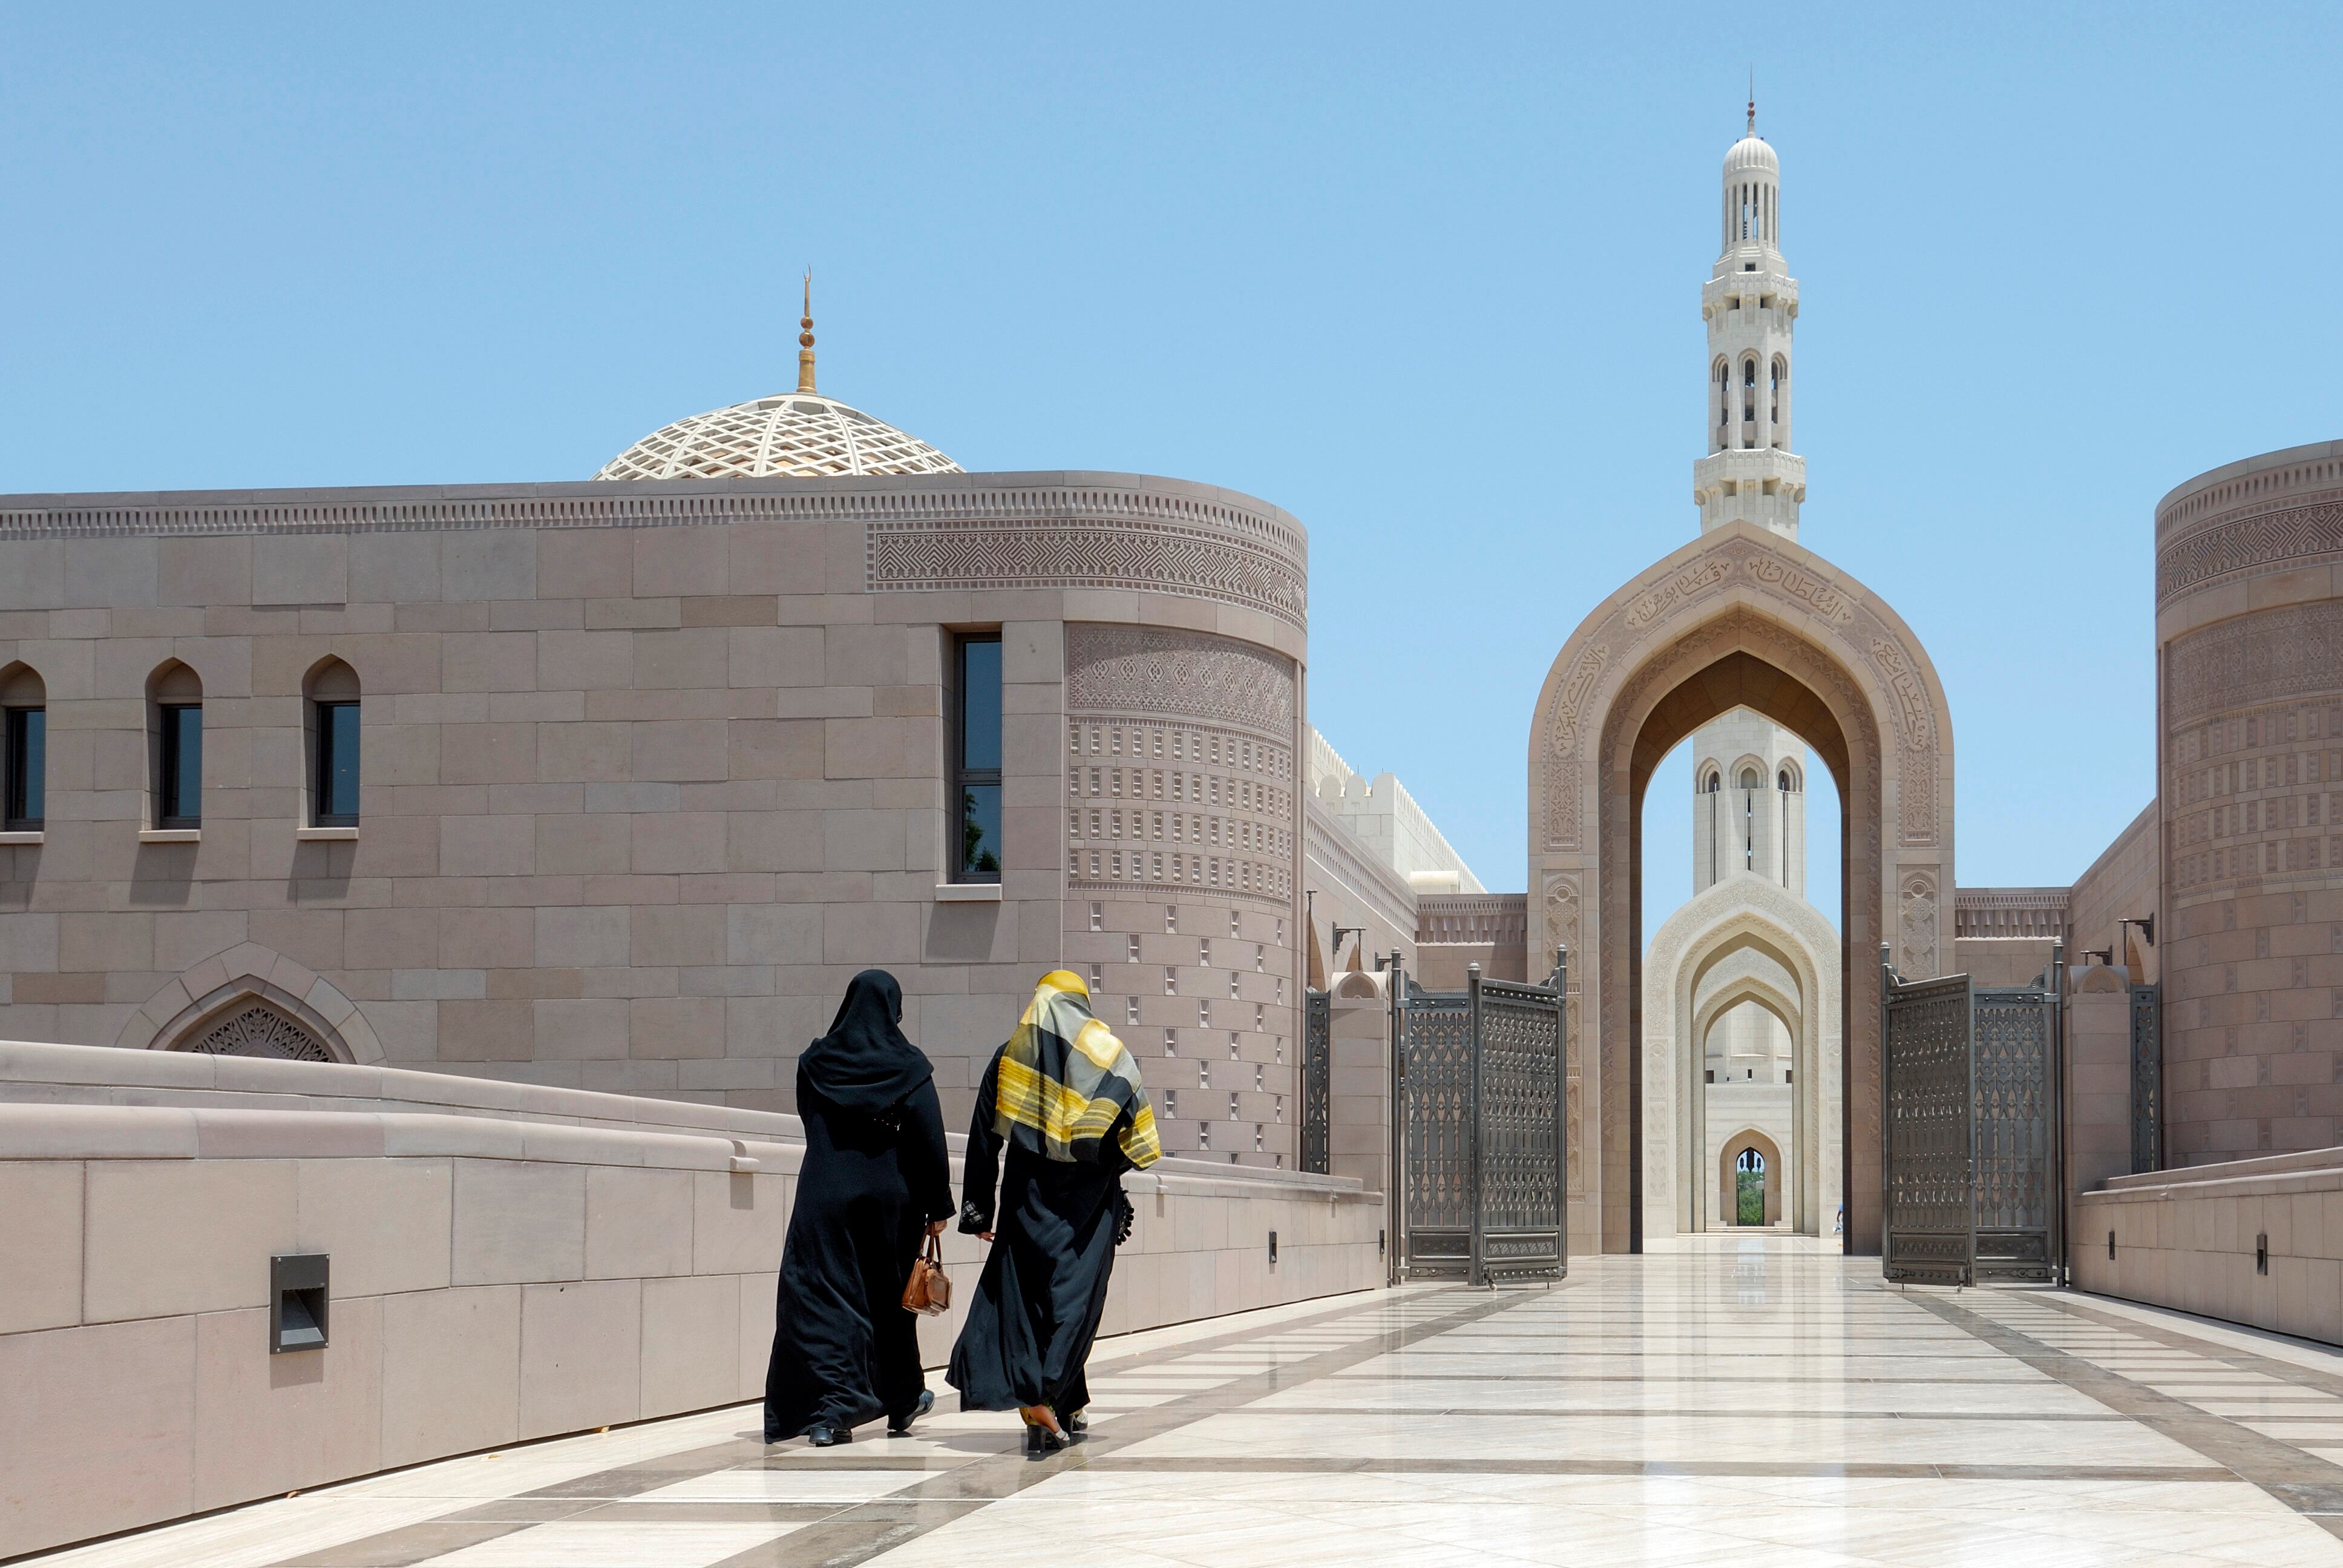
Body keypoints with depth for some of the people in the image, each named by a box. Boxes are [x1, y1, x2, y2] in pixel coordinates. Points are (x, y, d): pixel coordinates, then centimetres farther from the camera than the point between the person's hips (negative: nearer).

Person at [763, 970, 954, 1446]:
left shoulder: (816, 1062, 2)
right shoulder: (909, 1066, -5)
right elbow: (930, 1140, -7)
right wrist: (938, 1206, -3)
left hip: (823, 1196, 0)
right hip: (890, 1197, 0)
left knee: (822, 1299, -3)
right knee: (890, 1299, 14)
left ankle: (829, 1408, -18)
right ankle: (902, 1401, 29)